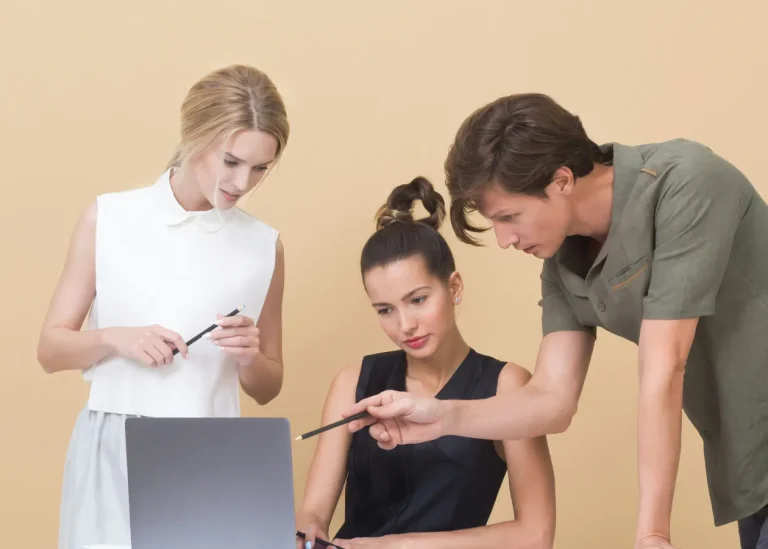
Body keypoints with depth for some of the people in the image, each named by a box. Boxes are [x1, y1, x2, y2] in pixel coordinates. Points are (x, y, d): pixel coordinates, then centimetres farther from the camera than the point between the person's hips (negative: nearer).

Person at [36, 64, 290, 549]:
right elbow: (51, 350, 3)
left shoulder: (263, 246, 2)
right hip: (113, 455, -1)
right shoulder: (109, 218, -1)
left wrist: (250, 358, -10)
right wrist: (113, 339, -16)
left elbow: (267, 388, 11)